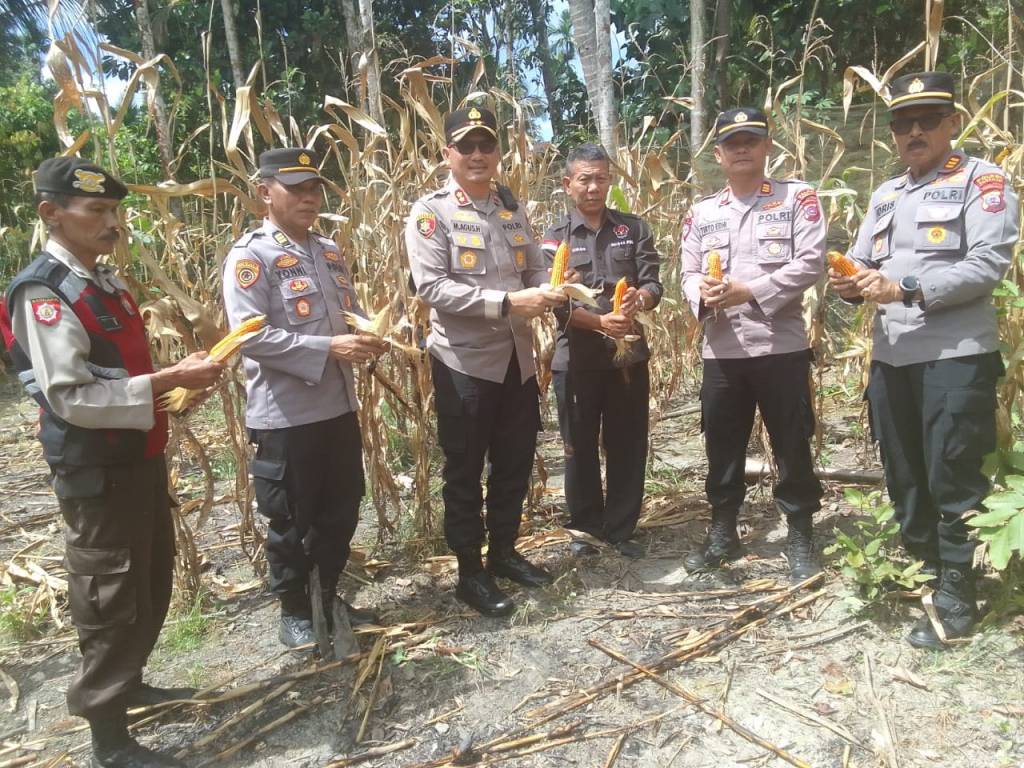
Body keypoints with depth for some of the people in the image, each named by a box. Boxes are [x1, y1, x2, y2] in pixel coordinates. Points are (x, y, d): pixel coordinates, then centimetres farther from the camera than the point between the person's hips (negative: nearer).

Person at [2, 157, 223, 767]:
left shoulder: (105, 280, 10)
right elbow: (72, 399, -24)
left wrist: (180, 371, 3)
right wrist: (170, 380, -26)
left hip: (139, 458, 9)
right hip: (96, 473, -9)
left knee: (153, 584, 21)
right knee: (112, 598, 4)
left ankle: (130, 684, 43)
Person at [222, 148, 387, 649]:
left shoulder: (330, 251, 12)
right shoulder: (250, 256, -10)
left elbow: (351, 312, 19)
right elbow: (250, 336, -19)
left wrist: (369, 336, -4)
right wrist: (328, 348, -24)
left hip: (339, 406, 7)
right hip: (284, 415, -7)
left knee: (340, 512, 17)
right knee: (289, 521, 9)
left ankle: (327, 599, 36)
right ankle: (294, 612, 28)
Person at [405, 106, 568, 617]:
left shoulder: (512, 209, 11)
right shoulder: (430, 212, -7)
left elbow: (535, 269, 13)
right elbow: (431, 287, -18)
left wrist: (548, 292, -12)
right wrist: (508, 302, -23)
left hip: (517, 357, 6)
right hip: (464, 361, -6)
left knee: (515, 463, 16)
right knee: (464, 471, 7)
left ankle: (504, 552, 35)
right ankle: (470, 573, 22)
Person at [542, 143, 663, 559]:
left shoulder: (633, 228, 7)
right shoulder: (554, 238, 1)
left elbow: (653, 282, -1)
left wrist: (639, 299, -25)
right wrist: (600, 321, -24)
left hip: (629, 354, 2)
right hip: (576, 360, -2)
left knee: (628, 447, 9)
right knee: (580, 449, 9)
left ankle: (620, 529, 25)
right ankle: (585, 528, 26)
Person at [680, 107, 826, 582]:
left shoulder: (798, 198, 1)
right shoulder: (701, 213, 13)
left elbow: (811, 263, -9)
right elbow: (688, 274, 10)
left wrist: (749, 291, -18)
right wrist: (703, 294, -13)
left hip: (781, 346, -3)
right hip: (721, 351, 4)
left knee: (792, 448, 6)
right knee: (721, 447, 12)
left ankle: (800, 537, 23)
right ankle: (722, 534, 29)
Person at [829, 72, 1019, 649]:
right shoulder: (885, 195, 19)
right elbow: (862, 263, 16)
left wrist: (906, 289, -21)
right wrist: (852, 282, -7)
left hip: (957, 354, -6)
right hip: (891, 356, 6)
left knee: (953, 479, -3)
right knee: (904, 475, 14)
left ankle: (958, 597, 10)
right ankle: (919, 570, 30)